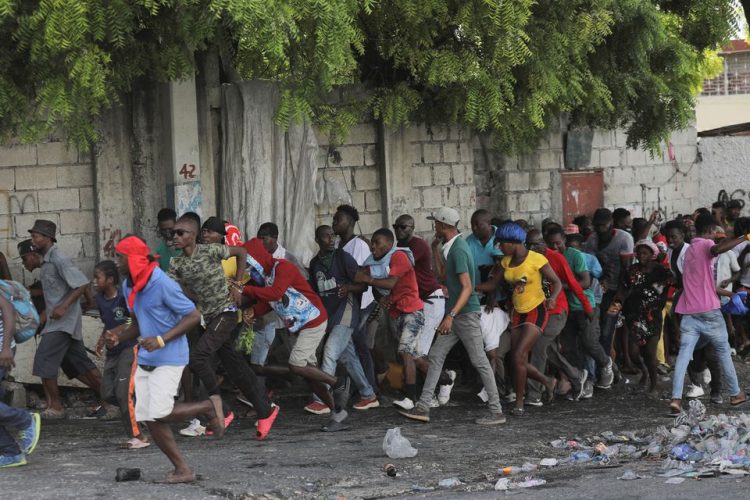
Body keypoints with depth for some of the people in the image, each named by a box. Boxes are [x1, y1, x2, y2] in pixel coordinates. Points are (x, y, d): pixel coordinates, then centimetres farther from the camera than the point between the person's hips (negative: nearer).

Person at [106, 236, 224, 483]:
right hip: (145, 359, 8)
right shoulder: (128, 286, 8)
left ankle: (210, 406, 6)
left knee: (160, 414, -17)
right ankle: (183, 469, 8)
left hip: (168, 358, -8)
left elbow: (193, 316, -17)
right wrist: (118, 338, -1)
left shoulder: (162, 284, -18)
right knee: (148, 417, 1)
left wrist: (161, 340, -25)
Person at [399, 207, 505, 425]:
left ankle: (497, 412, -1)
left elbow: (467, 287, -26)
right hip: (455, 314, 10)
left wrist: (451, 315, -32)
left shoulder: (458, 250, -19)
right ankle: (423, 407, 7)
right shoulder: (451, 247, 12)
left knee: (480, 362, -5)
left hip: (466, 314, -10)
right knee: (436, 356, 7)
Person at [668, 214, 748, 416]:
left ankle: (676, 398, -19)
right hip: (708, 310, -6)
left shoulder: (690, 249, 19)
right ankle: (735, 394, 22)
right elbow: (717, 249, -33)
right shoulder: (706, 244, -6)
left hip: (689, 312, 6)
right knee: (724, 352, 11)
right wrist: (745, 237, -32)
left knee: (683, 355, -4)